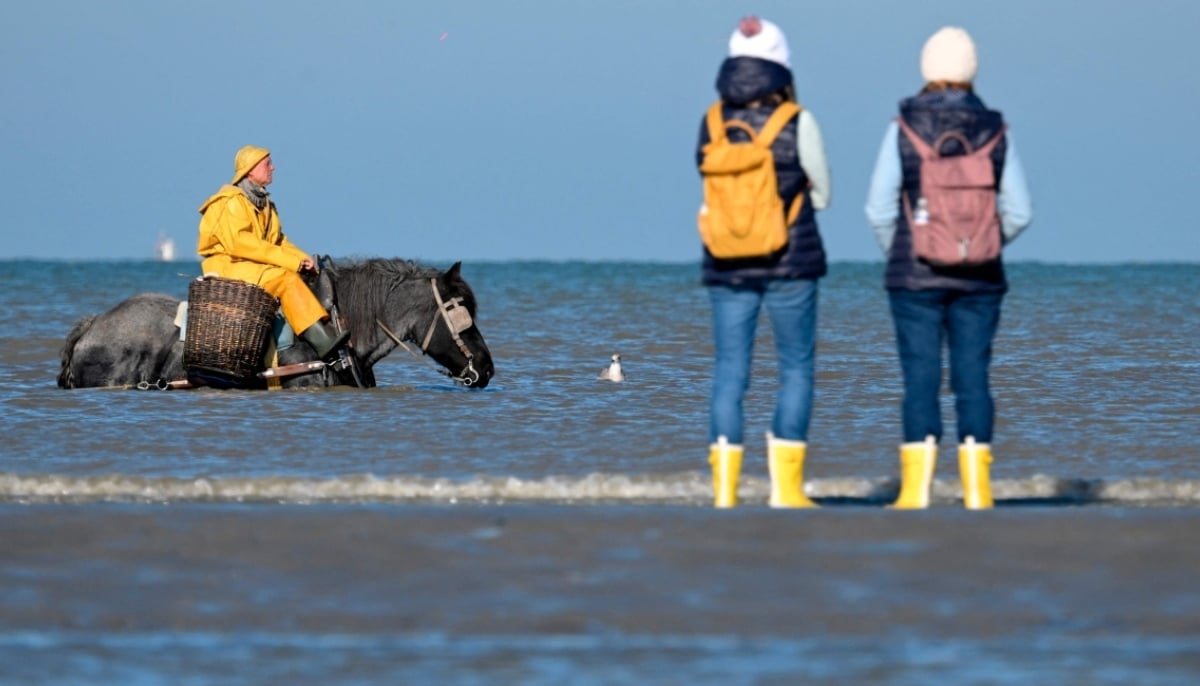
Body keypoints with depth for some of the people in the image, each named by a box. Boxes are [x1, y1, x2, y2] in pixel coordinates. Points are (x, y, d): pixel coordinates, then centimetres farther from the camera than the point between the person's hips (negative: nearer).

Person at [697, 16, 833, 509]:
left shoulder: (712, 125, 0)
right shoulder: (797, 124, -8)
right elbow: (821, 194, 3)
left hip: (726, 266, 3)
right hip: (790, 264, -3)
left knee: (729, 373, 5)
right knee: (796, 367, 8)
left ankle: (724, 489, -2)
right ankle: (785, 486, 2)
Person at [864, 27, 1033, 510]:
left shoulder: (905, 127, -6)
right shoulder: (995, 130, 0)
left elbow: (880, 208, -5)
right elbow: (1018, 212, 1)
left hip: (915, 275, -2)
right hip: (979, 278, 2)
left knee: (920, 379, -1)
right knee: (973, 378, 5)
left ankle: (916, 490, -5)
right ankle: (976, 490, 3)